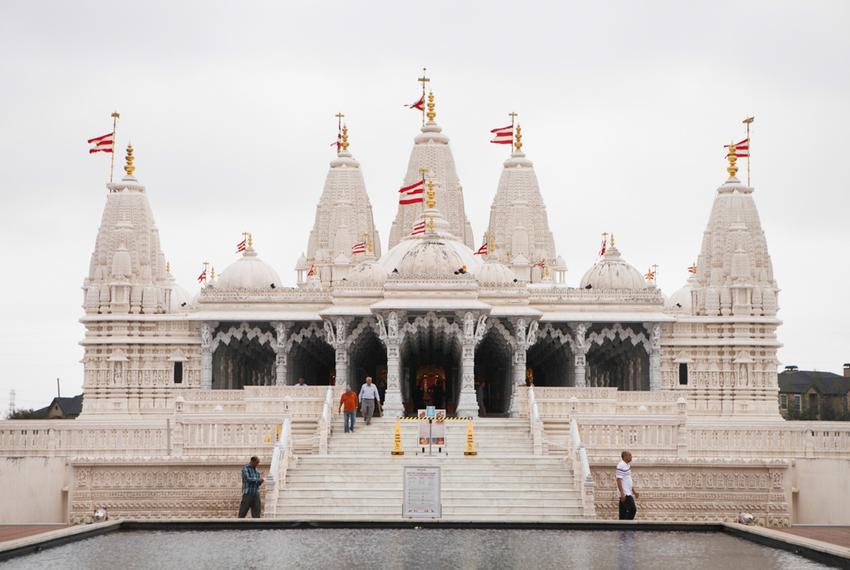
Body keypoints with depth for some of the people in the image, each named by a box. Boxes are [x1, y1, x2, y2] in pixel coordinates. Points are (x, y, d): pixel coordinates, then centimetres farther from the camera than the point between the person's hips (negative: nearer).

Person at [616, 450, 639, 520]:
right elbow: (618, 480, -19)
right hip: (625, 494, -10)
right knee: (633, 509, -13)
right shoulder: (621, 466, -13)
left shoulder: (627, 465, 18)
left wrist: (634, 492, 26)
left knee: (623, 512, 8)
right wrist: (622, 493, -25)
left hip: (628, 493, 10)